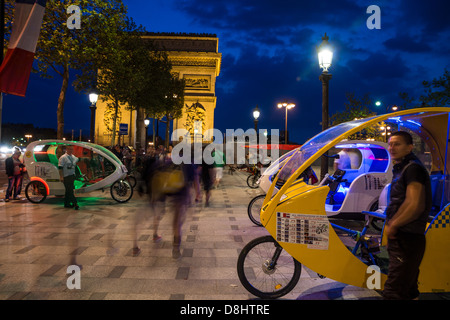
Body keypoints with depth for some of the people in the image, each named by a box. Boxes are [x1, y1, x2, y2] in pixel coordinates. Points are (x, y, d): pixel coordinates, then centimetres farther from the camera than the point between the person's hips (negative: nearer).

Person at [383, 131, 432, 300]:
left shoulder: (413, 168, -15)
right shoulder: (400, 169, 16)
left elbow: (414, 205, -25)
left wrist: (392, 225, -14)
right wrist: (391, 225, 9)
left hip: (407, 240, -10)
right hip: (400, 238, 10)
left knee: (393, 292, -9)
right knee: (407, 291, 22)